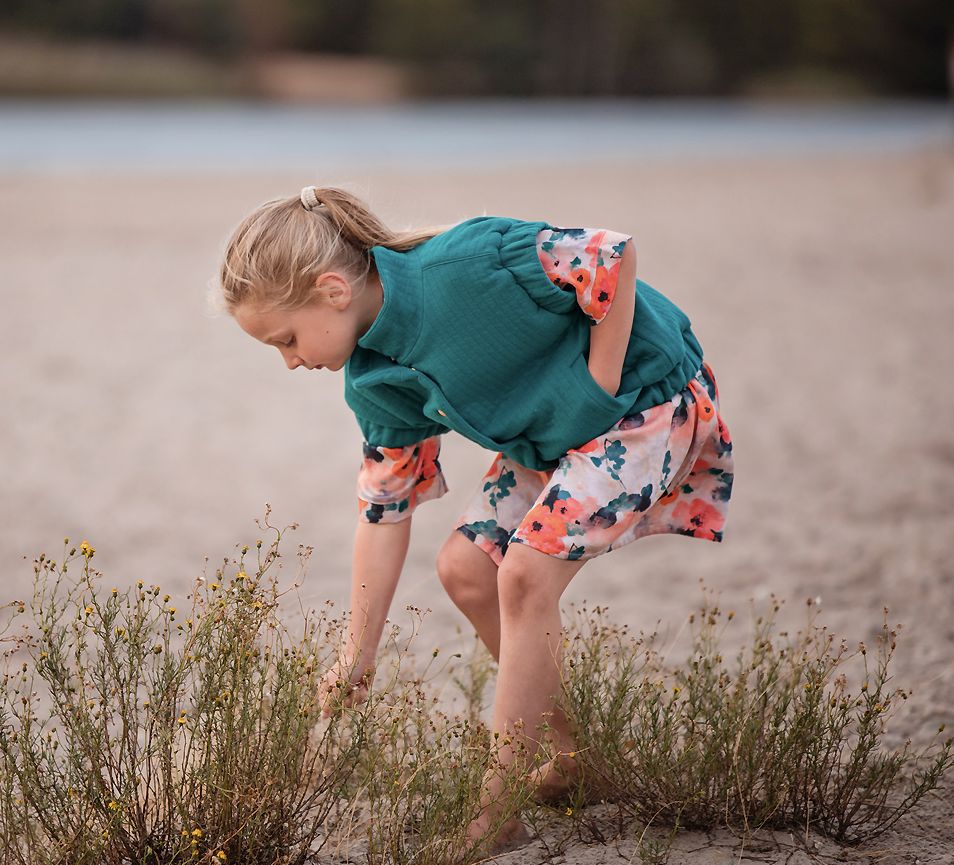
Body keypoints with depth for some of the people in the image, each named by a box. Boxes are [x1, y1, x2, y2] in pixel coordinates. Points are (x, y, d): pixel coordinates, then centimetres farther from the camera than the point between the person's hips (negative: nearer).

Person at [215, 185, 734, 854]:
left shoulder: (465, 265, -32)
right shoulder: (376, 383, -6)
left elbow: (613, 256, -27)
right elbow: (385, 508, 1)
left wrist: (599, 388, -20)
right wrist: (357, 660, 2)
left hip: (646, 395, -8)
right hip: (550, 437, 8)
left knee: (525, 572, -19)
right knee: (465, 567, 0)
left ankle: (497, 810, -11)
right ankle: (577, 753, 16)